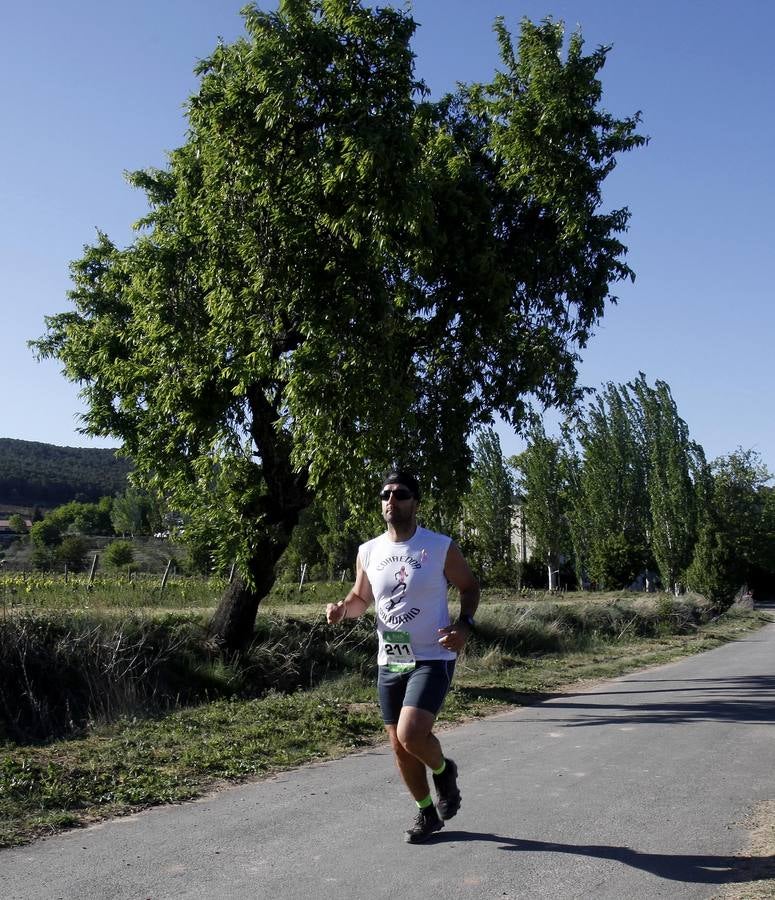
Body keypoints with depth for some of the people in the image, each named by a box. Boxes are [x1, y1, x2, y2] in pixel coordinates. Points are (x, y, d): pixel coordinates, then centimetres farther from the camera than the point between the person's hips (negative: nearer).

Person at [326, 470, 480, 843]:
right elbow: (361, 597, 16)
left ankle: (444, 771, 13)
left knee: (410, 735, -22)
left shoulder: (441, 547, -9)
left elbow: (470, 586, 4)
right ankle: (427, 813, 35)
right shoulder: (368, 552, 2)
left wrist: (465, 624, -13)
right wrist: (342, 609, -6)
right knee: (399, 747, 12)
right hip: (389, 663, 5)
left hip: (431, 660, -5)